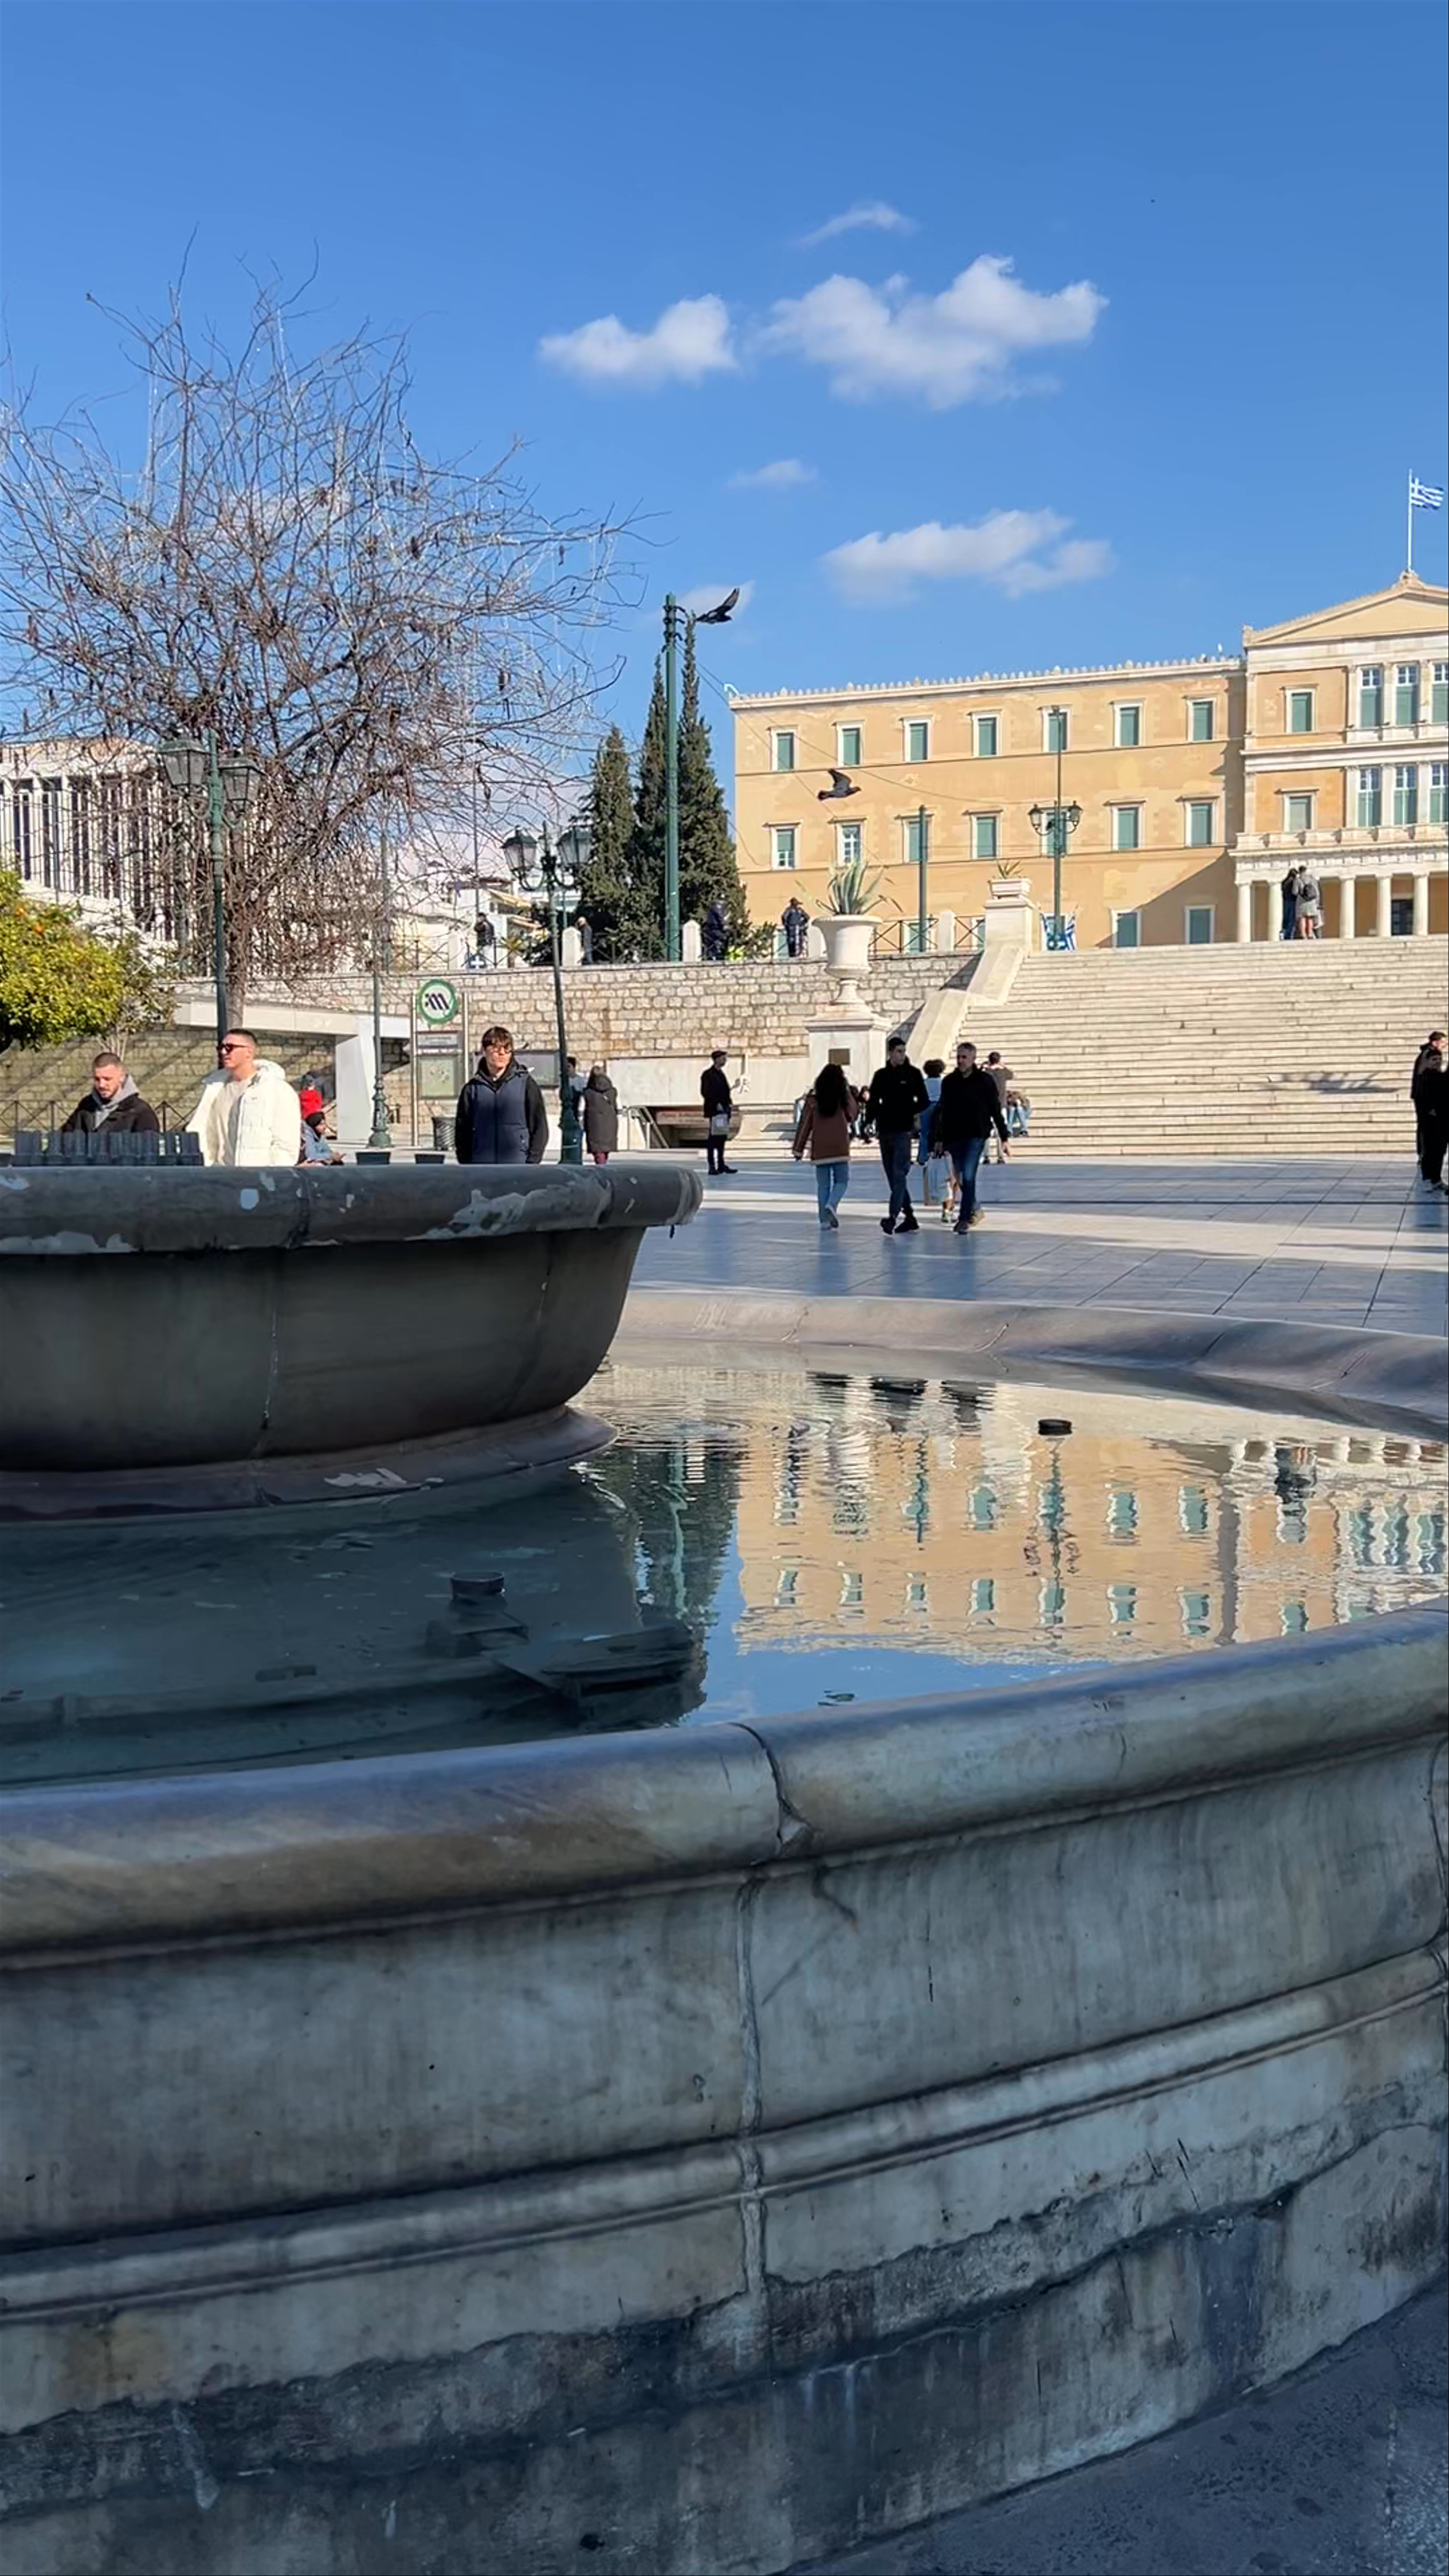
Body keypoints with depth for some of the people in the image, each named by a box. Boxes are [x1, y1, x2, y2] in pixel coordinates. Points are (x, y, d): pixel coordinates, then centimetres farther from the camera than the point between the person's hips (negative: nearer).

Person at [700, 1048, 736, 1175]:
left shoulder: (722, 1074, 18)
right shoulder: (708, 1074, -7)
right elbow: (705, 1092, -14)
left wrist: (729, 1103, 8)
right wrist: (717, 1104, -18)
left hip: (723, 1110, 9)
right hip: (713, 1111, -8)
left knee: (723, 1138, 10)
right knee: (712, 1138, -7)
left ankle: (721, 1164, 16)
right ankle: (711, 1166, -6)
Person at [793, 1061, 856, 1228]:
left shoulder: (813, 1099, -1)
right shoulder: (844, 1097, -3)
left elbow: (805, 1125, 0)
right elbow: (852, 1114, 14)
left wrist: (799, 1149, 6)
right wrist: (849, 1091, 13)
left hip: (820, 1149, 1)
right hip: (840, 1147, -1)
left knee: (823, 1185, 8)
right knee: (842, 1181, 8)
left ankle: (825, 1220, 6)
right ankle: (831, 1205, -19)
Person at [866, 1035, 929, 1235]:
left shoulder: (912, 1074, 2)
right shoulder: (881, 1076, 10)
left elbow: (924, 1101, 4)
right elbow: (874, 1102, 13)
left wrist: (912, 1112, -11)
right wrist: (870, 1121, -1)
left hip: (904, 1130, -5)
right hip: (885, 1130, 5)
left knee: (899, 1174, -14)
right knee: (892, 1177, 7)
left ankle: (893, 1216, -23)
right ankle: (909, 1218, 15)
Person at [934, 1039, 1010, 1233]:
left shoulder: (984, 1081, -2)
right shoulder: (949, 1082, 8)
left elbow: (996, 1110, 1)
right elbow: (943, 1112, 14)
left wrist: (1005, 1138, 0)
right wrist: (940, 1139, 13)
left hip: (976, 1135, -4)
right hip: (954, 1136, 4)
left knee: (968, 1177, -13)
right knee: (961, 1178, 11)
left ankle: (965, 1219, -10)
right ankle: (974, 1210, 31)